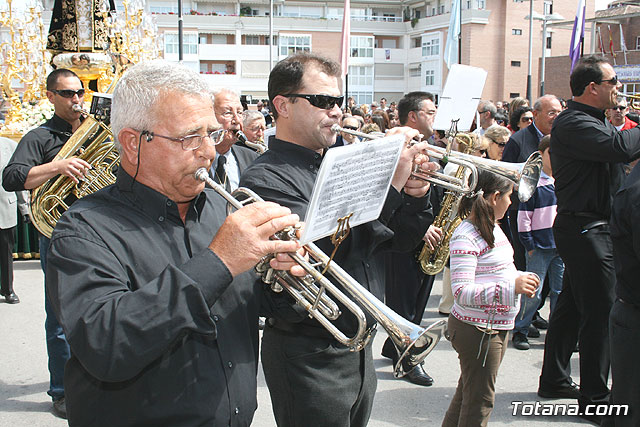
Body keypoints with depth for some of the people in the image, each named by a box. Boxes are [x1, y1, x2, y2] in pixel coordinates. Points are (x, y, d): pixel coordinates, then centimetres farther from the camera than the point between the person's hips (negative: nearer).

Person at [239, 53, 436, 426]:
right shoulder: (267, 179, -16)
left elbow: (399, 240, 10)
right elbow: (318, 255, -30)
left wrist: (415, 195, -10)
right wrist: (387, 183, -26)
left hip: (359, 346, 8)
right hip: (310, 356, -7)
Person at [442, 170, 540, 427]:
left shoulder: (492, 227, 9)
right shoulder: (465, 237, -22)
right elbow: (462, 292, -30)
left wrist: (520, 280, 7)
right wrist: (511, 286, -37)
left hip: (498, 325, 10)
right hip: (476, 329, -10)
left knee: (469, 392, 22)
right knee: (479, 402, 3)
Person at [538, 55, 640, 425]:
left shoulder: (597, 120, 16)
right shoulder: (573, 123, -17)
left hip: (594, 225, 10)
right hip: (585, 228, -10)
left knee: (572, 306, 16)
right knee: (600, 311, -5)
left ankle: (555, 380, 28)